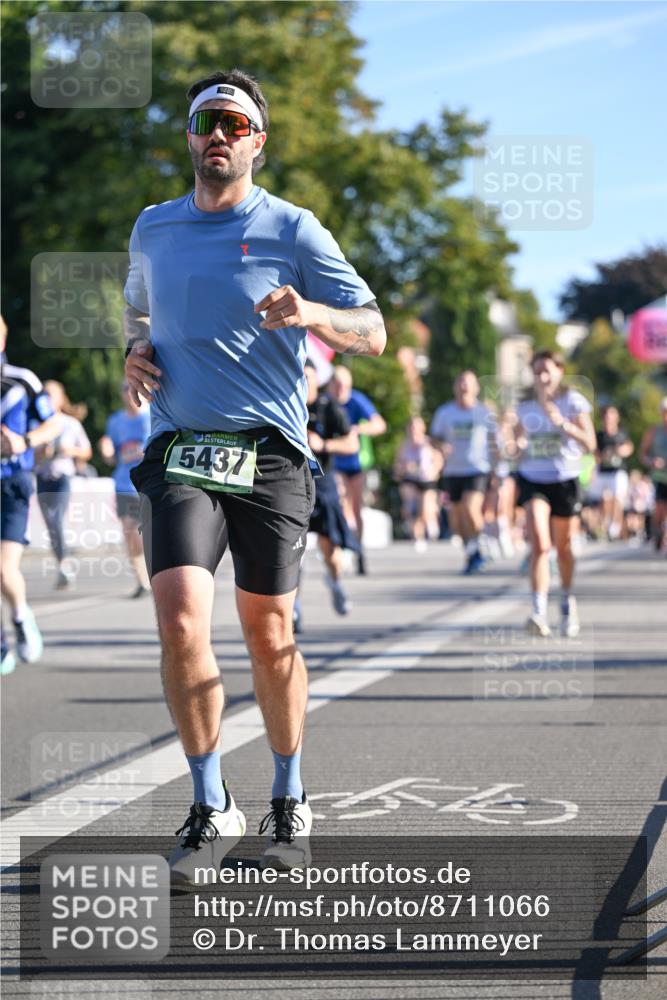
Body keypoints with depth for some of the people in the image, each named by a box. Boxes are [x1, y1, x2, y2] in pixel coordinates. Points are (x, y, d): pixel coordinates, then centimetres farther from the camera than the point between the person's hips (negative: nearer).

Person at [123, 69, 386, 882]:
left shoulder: (292, 231, 1)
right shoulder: (152, 230, 12)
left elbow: (371, 333, -2)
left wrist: (309, 313, -23)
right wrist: (135, 351, 9)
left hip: (269, 453, -2)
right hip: (179, 452, 2)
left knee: (269, 635, 5)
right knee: (181, 624, -15)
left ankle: (289, 803, 24)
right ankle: (210, 809, -1)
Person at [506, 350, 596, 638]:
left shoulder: (573, 402, -6)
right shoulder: (525, 407, 5)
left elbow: (590, 444, -14)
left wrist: (562, 423, -26)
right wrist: (516, 444, -4)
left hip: (565, 481, -1)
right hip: (533, 480, 1)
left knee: (563, 548, 12)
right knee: (539, 544, -18)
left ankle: (567, 602, 38)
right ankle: (539, 613, -25)